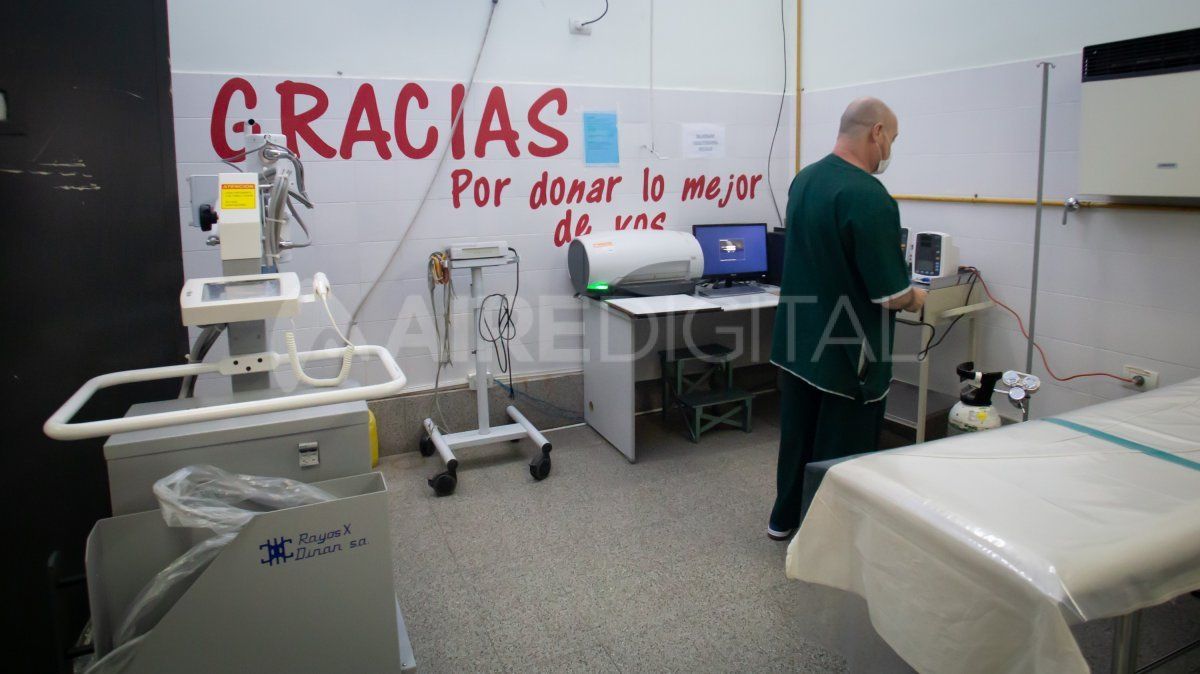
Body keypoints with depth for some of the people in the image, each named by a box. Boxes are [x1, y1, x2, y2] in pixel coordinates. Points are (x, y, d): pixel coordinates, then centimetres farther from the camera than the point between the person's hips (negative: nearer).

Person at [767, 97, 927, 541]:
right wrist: (915, 300, 0)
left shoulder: (803, 179, 2)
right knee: (842, 447, 9)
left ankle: (785, 517, 38)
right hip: (847, 354, -8)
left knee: (796, 434, 21)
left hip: (796, 342, 8)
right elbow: (889, 294, -23)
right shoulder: (869, 197, -24)